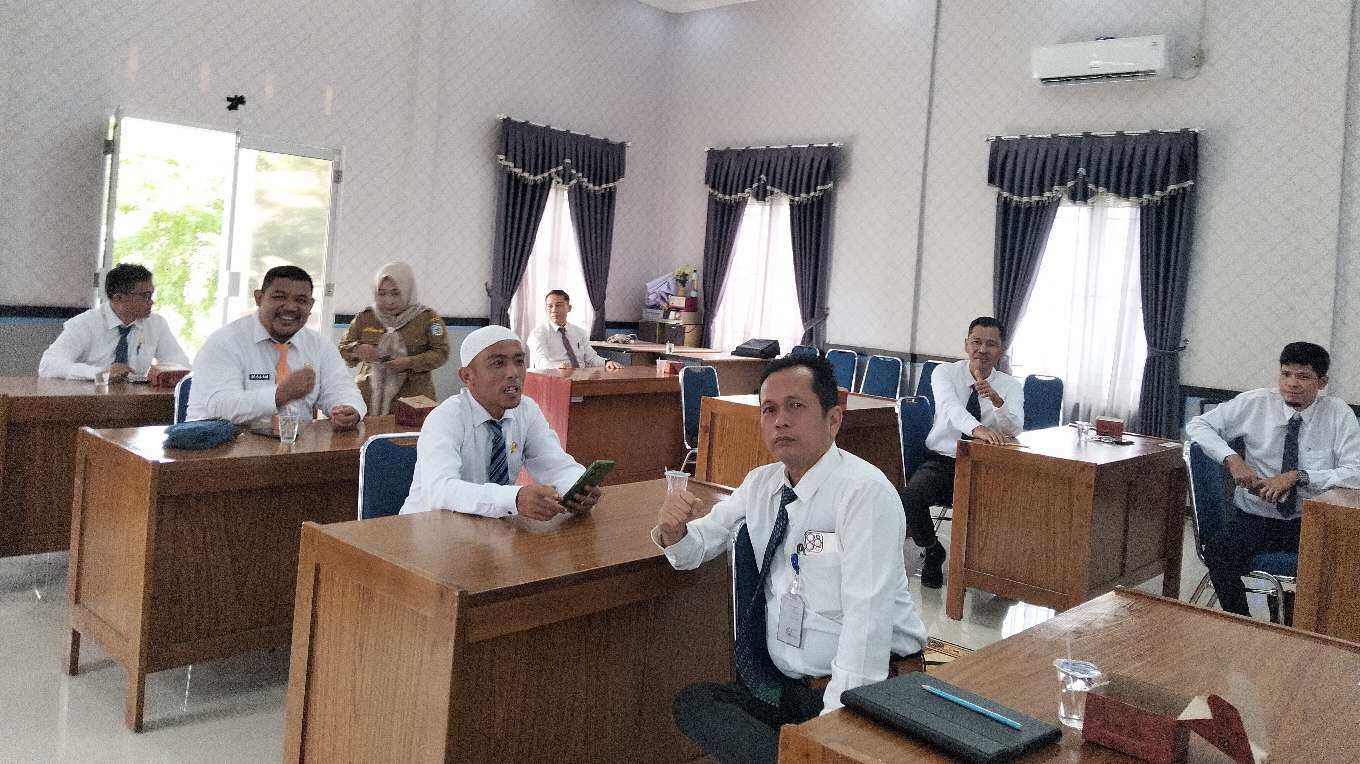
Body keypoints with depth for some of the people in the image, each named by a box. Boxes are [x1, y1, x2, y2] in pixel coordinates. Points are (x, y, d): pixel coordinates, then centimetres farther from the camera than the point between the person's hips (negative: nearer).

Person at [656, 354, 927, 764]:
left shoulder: (865, 491, -15)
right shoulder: (760, 484, 7)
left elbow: (867, 619, -22)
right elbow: (696, 547, 14)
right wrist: (672, 528, -9)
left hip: (862, 687, -6)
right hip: (782, 684, 6)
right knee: (692, 701, -15)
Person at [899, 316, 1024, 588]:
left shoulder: (1011, 387, 2)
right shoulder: (945, 372, -4)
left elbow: (1014, 429, -17)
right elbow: (950, 406, -26)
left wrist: (997, 400, -38)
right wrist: (977, 429, -48)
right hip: (942, 461, -1)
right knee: (910, 497, -31)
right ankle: (932, 552, 0)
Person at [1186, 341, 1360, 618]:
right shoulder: (1256, 402, -1)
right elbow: (1198, 424, 2)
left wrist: (1297, 477, -21)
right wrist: (1232, 458, -14)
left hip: (1310, 522, 1)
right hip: (1254, 516, 0)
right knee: (1218, 551, -31)